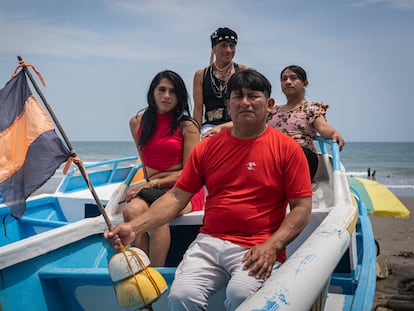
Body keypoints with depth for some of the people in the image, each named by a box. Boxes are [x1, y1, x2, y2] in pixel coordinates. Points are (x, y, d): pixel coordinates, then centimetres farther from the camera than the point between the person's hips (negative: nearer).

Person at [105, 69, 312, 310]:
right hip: (209, 242, 3)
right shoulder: (207, 147, 12)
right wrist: (134, 227, -3)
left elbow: (302, 207, 0)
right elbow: (177, 197, 9)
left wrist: (272, 246, -14)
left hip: (258, 249, -2)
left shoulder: (287, 148, 3)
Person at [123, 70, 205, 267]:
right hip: (151, 189, 4)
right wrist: (150, 183, 11)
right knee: (132, 210, -31)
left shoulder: (187, 127, 2)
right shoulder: (137, 123, 15)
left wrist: (154, 183, -10)